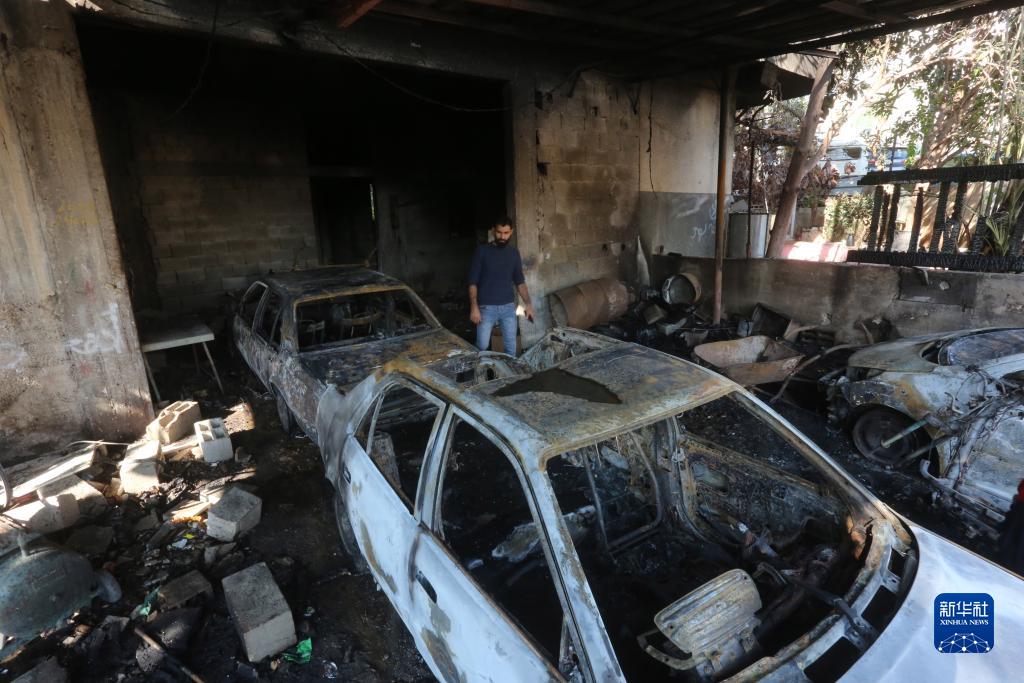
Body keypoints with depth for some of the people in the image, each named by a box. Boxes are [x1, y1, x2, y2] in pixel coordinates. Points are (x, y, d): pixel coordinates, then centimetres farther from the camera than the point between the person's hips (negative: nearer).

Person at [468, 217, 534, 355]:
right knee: (482, 347, 0)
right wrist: (474, 307, -14)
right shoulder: (482, 251, -4)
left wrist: (528, 304, 0)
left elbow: (520, 281, 11)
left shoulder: (514, 253, 7)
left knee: (511, 348, 4)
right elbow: (473, 282, -5)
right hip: (486, 308, -3)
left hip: (508, 307, 3)